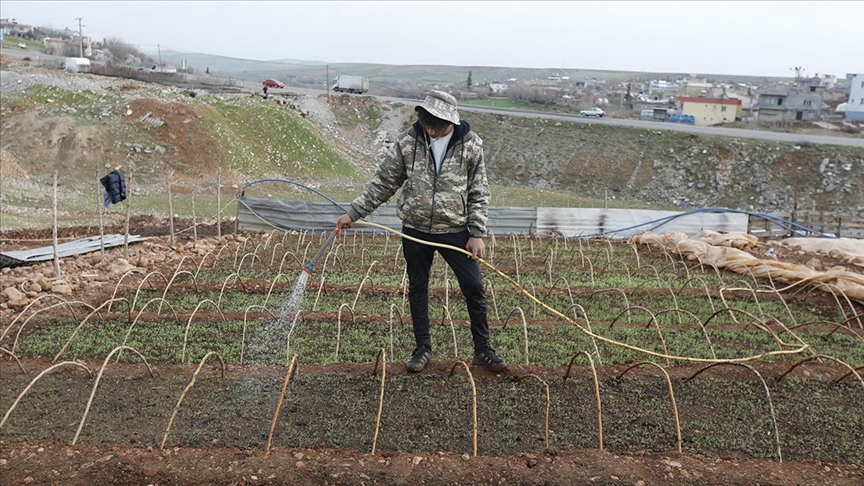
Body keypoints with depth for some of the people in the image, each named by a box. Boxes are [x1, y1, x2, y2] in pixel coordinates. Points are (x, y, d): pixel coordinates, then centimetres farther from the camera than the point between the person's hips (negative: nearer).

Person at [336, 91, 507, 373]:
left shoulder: (471, 144, -8)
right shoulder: (408, 141, -6)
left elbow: (479, 193, -3)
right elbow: (383, 183, 0)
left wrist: (477, 234, -8)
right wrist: (353, 213, -2)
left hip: (455, 230, -1)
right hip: (415, 231, 1)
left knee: (474, 289, 1)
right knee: (417, 289, 11)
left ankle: (483, 350, 20)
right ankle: (423, 349, 28)